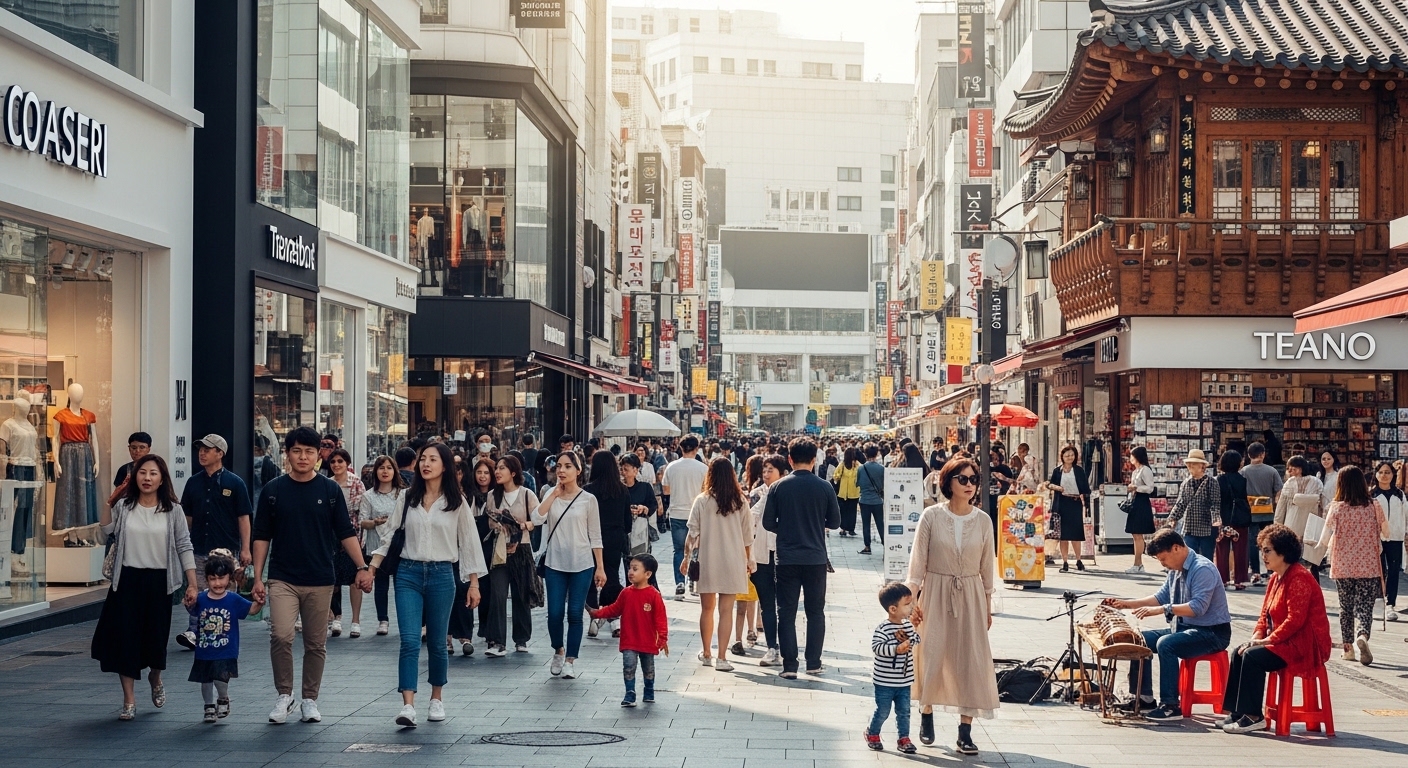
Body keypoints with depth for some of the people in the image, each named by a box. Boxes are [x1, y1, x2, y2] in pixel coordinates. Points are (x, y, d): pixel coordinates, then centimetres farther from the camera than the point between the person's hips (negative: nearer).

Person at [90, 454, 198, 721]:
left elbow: (184, 548, 0)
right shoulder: (123, 506, 2)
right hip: (127, 581, 0)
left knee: (156, 638, 6)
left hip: (158, 582, 0)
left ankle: (155, 679, 39)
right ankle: (129, 700, 9)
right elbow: (105, 530, -14)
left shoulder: (172, 510, 1)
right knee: (125, 638, -1)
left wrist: (192, 585, -5)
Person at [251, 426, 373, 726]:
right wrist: (257, 578, 2)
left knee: (316, 644, 6)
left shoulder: (330, 490, 3)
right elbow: (262, 536, 6)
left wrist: (362, 567, -7)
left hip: (320, 580, 1)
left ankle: (309, 700, 20)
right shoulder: (273, 490, 3)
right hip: (282, 578, -1)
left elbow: (346, 533, 4)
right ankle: (284, 695, 0)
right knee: (281, 635, -17)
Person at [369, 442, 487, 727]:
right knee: (409, 640, -10)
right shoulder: (408, 498, 6)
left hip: (441, 575, -1)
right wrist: (371, 568, 1)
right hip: (408, 574, 1)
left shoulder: (457, 502, 1)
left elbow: (469, 543, 4)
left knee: (437, 642, 8)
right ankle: (408, 706, -16)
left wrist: (474, 584, 2)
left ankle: (437, 698, 27)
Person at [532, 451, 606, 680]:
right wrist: (555, 494, -11)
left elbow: (595, 537, 1)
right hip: (555, 563, 2)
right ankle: (558, 651, 25)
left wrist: (600, 568, -2)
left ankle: (570, 660, 12)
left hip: (581, 565, -2)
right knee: (555, 613, 0)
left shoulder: (588, 500, 0)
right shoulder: (551, 496, 5)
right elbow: (537, 519, -13)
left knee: (574, 614, 0)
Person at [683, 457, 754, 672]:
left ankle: (706, 653, 26)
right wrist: (748, 560, 14)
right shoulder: (740, 502, -2)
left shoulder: (702, 501, -7)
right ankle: (721, 658, -3)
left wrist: (687, 556, 8)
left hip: (707, 561, 0)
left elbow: (693, 533, -4)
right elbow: (747, 535, 2)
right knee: (726, 610, 1)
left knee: (707, 608, 14)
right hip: (732, 561, 0)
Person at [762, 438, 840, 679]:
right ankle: (813, 663, 13)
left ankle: (789, 665, 3)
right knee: (815, 612, 12)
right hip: (816, 558, 1)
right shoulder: (824, 487, -5)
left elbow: (768, 523, -2)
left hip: (787, 559, 0)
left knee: (787, 613, 6)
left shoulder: (778, 487, -6)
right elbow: (834, 522, 3)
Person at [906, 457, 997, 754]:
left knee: (971, 659, -3)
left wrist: (988, 606, 9)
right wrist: (912, 600, -8)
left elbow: (987, 566, 7)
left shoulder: (982, 521, 0)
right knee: (931, 655, 4)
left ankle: (965, 730, 3)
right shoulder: (931, 516, -6)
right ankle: (926, 715, 27)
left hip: (970, 596, 2)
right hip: (936, 593, -2)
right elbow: (918, 560, -4)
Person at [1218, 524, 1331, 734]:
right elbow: (1265, 614, 16)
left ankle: (1253, 717, -17)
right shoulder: (1276, 578, 14)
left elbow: (1295, 620, -23)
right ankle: (1236, 713, -2)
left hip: (1305, 645, -10)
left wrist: (1268, 640, -19)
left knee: (1252, 656, -23)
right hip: (1285, 643, 10)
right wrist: (1257, 637, -3)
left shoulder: (1298, 578, -17)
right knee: (1239, 652, -1)